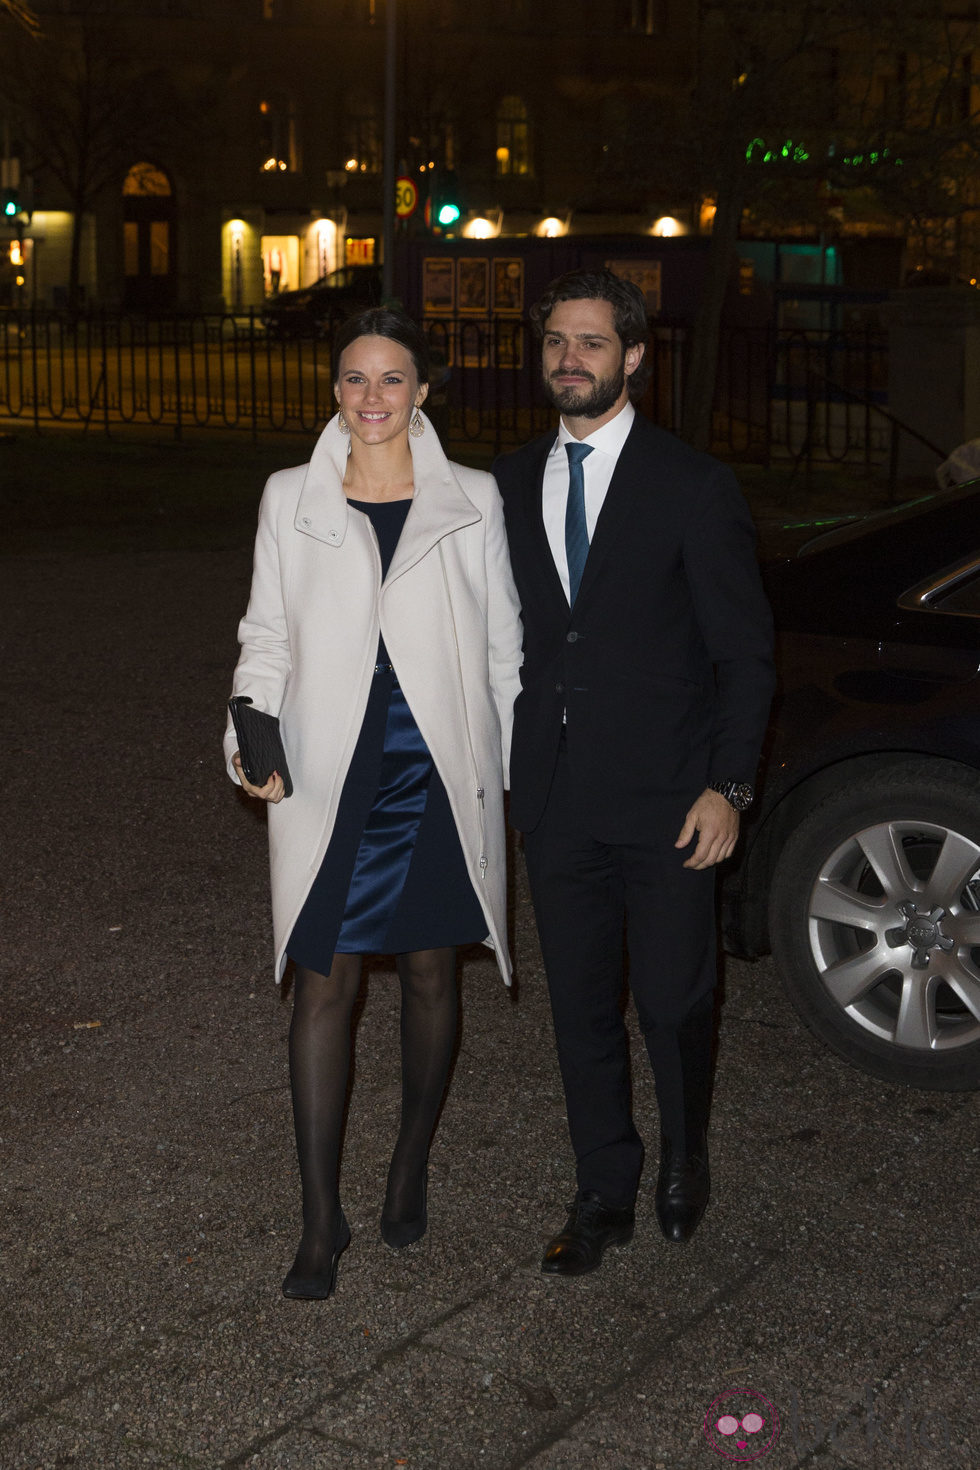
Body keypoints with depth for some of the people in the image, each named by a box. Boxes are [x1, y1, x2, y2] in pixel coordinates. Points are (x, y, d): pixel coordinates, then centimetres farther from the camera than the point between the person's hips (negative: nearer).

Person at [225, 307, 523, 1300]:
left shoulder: (473, 499, 3)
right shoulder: (290, 499, 5)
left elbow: (502, 646, 7)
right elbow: (266, 637, 7)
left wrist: (510, 768, 5)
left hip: (438, 771, 0)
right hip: (329, 774, 0)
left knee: (429, 973, 11)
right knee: (324, 986, 0)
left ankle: (411, 1165, 33)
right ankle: (321, 1219, 10)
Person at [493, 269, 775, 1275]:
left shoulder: (693, 486, -4)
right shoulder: (510, 484, 8)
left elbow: (744, 651, -4)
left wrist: (728, 786, -11)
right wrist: (496, 762, 8)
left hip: (665, 802, -3)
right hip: (554, 796, 4)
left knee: (672, 1002, 4)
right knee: (580, 1005, 11)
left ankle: (683, 1163, 32)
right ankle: (605, 1193, 27)